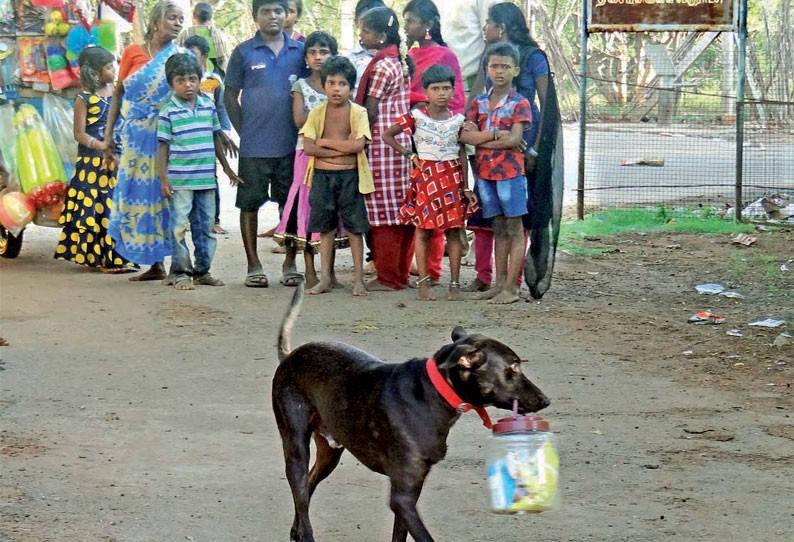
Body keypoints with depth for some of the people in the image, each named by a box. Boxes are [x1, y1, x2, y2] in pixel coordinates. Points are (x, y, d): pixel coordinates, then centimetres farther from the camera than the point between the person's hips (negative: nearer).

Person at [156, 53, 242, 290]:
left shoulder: (208, 106, 7)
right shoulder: (169, 112, -6)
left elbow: (216, 138, 17)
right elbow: (163, 146, -4)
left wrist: (226, 167, 22)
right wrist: (163, 178, -9)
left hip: (206, 179, 5)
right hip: (180, 180, -5)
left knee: (206, 225, 10)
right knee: (179, 226, -2)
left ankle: (202, 270, 20)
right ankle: (180, 272, 6)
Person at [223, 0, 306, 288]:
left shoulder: (300, 51, 7)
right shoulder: (244, 52, 1)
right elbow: (230, 96, 6)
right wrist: (244, 132, 0)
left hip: (292, 144, 2)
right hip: (254, 146, -2)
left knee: (291, 204, 7)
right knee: (250, 204, 3)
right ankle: (253, 265, 11)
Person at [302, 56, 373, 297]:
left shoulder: (358, 113, -4)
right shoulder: (317, 113, 2)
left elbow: (358, 144, -17)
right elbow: (308, 147, -9)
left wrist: (325, 142, -12)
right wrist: (341, 149, -14)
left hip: (350, 176, -2)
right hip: (322, 175, 2)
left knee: (355, 226, 2)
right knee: (325, 226, 8)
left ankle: (358, 278, 8)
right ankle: (325, 278, 14)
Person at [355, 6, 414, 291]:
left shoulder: (381, 67, -15)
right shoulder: (401, 62, 12)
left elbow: (370, 113, -14)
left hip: (382, 145, -9)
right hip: (402, 142, 9)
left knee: (383, 213, -3)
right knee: (402, 209, 11)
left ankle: (387, 276, 1)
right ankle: (401, 272, 17)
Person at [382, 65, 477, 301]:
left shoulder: (458, 119, 4)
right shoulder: (416, 116, -3)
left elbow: (462, 155, 7)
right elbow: (387, 135, 4)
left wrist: (466, 187, 4)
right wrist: (409, 154, -3)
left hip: (452, 176, 2)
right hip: (426, 174, -2)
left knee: (454, 230, 2)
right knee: (424, 229, -1)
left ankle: (455, 284, 5)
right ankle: (423, 284, 3)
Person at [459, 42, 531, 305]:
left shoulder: (519, 103, -4)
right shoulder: (479, 103, 9)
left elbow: (514, 140, -15)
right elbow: (465, 136, -2)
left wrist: (480, 138, -10)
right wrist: (496, 134, -13)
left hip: (511, 172, -5)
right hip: (485, 172, 5)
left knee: (514, 229, 0)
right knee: (499, 229, 11)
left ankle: (511, 287, -1)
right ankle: (499, 283, 15)